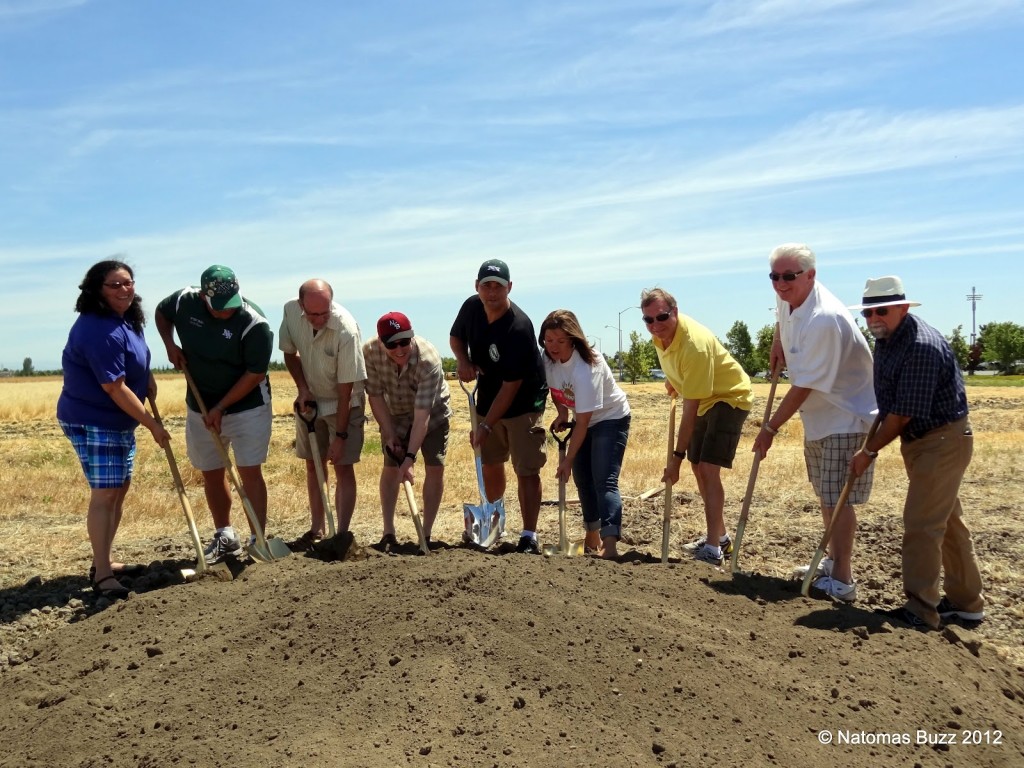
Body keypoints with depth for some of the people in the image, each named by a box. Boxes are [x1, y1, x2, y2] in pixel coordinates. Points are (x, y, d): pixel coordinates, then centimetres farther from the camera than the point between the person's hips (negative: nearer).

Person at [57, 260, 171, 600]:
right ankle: (101, 573, -1)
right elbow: (115, 388, -26)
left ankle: (104, 562, 26)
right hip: (93, 422, -10)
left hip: (119, 421, 10)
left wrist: (147, 377, 7)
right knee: (104, 493, -9)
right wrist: (152, 424, -20)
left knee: (120, 489, 14)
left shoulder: (126, 319, 6)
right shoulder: (99, 330, -25)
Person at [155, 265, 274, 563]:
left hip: (247, 407, -5)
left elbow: (255, 374, -20)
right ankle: (225, 537, 28)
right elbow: (161, 312, 14)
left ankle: (258, 540, 2)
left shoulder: (254, 324, -24)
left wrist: (220, 408, -19)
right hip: (200, 408, 5)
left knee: (250, 472, -6)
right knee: (211, 474, 13)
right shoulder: (184, 301, -10)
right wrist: (170, 344, -3)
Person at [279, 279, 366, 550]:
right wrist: (302, 389, -10)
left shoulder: (346, 330, -32)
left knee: (343, 467, -6)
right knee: (312, 465, 12)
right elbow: (289, 352, 3)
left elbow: (345, 388, -27)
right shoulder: (291, 311, -16)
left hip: (344, 403, -5)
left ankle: (342, 535, 1)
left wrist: (340, 436, -24)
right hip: (310, 400, 5)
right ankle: (316, 529, 25)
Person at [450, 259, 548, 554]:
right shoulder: (472, 307, -8)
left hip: (523, 405, -6)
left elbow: (511, 386, -26)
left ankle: (529, 537, -5)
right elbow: (456, 337, 13)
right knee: (490, 465, 16)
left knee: (526, 471, -9)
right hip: (487, 401, 7)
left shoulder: (518, 328, -28)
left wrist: (486, 426, -25)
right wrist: (464, 361, -10)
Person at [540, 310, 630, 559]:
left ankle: (609, 545, -29)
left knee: (605, 480, -20)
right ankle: (593, 538, 28)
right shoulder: (548, 358, -13)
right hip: (584, 420, 8)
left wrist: (568, 460, -26)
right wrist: (561, 413, -7)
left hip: (610, 418, -8)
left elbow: (582, 422, -30)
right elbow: (554, 388, 10)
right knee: (583, 478, 12)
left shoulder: (586, 368, -34)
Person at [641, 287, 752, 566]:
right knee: (698, 468, 12)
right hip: (703, 400, 9)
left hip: (728, 398, -9)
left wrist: (677, 456, -31)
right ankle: (719, 536, 28)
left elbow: (690, 409, -33)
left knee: (709, 469, -18)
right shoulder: (660, 332, -12)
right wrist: (672, 379, 15)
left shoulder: (695, 345, -36)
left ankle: (713, 549, -14)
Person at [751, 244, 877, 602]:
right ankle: (833, 562, 33)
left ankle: (842, 581, -2)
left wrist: (770, 427, -20)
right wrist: (778, 343, 17)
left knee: (837, 498, -9)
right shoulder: (788, 297, -2)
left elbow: (804, 387, -27)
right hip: (817, 415, 10)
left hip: (846, 415, -10)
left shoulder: (824, 320, -30)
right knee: (825, 495, 19)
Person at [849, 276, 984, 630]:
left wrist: (869, 451, -14)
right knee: (947, 520, 17)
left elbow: (903, 414, -23)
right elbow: (889, 404, 16)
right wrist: (874, 445, 12)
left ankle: (920, 611, -1)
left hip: (943, 440, -10)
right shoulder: (886, 338, 5)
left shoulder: (922, 347, -25)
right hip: (920, 440, 10)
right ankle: (966, 601, 29)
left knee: (921, 523, -9)